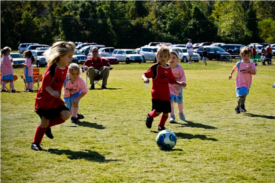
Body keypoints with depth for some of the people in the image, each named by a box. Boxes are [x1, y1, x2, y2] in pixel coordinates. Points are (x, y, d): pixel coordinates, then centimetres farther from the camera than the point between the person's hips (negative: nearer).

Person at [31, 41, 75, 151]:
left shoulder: (65, 68, 3)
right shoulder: (53, 68, -21)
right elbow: (45, 83, -21)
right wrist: (52, 92, -34)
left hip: (55, 99, 7)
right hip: (44, 99, -7)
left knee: (66, 115, -10)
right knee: (45, 120, -3)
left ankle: (47, 126, 13)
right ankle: (35, 143, 14)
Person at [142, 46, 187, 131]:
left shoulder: (168, 69, 11)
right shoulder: (154, 67, -7)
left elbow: (171, 80, 20)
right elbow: (144, 74, -11)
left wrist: (179, 83, 7)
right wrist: (145, 79, -33)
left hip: (166, 95, 6)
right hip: (156, 94, -5)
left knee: (166, 112, 5)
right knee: (158, 111, -13)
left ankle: (161, 126, 24)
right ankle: (150, 116, 19)